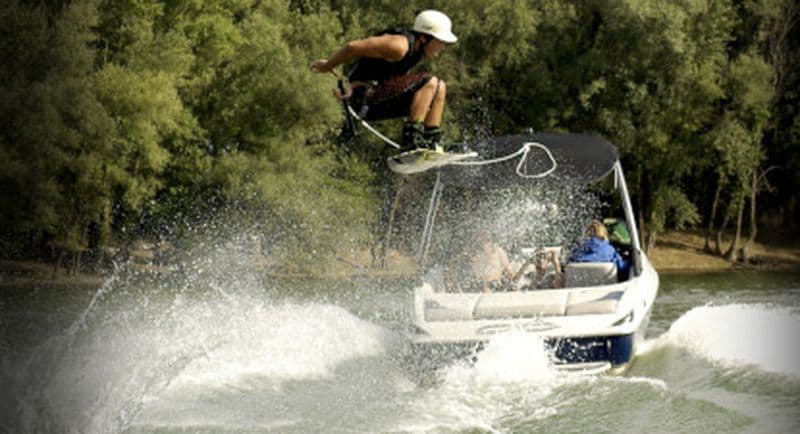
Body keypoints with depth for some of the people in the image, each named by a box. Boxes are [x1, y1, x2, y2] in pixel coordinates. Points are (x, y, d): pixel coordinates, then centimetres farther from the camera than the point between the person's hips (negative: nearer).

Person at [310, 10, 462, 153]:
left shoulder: (416, 48, 9)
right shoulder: (399, 45, -21)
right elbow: (353, 47, -20)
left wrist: (353, 89, 14)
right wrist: (327, 66, -5)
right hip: (364, 100, -10)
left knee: (439, 88, 11)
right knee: (429, 83, -21)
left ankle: (433, 144, 6)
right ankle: (411, 142, -25)